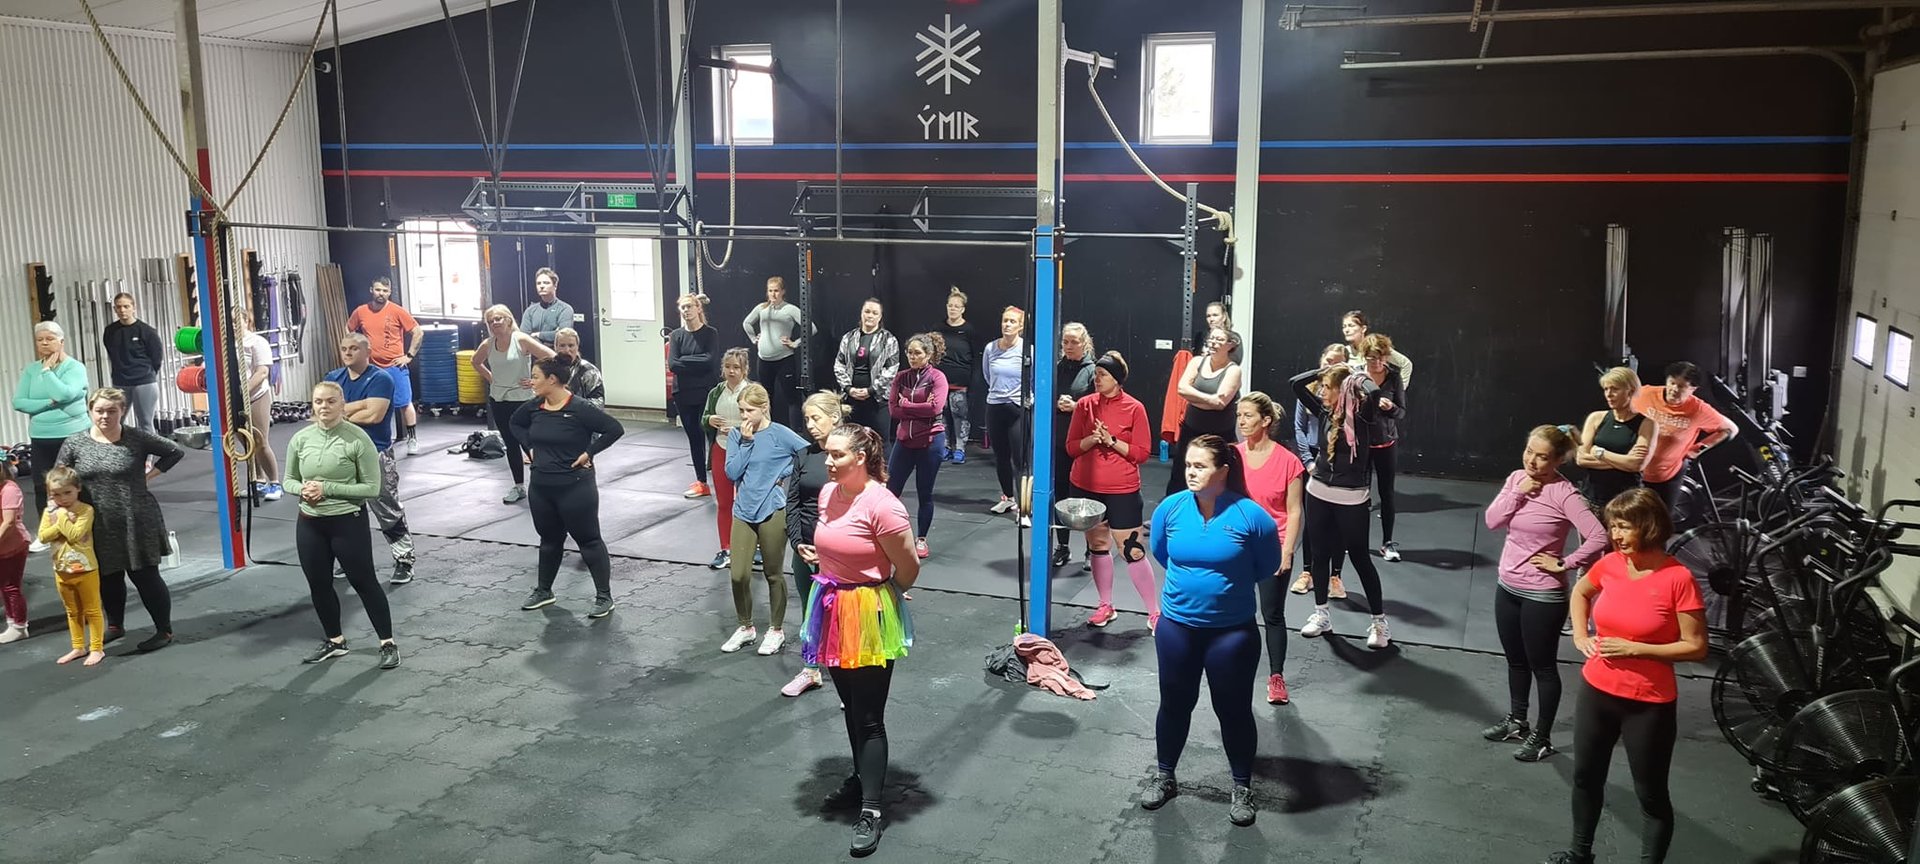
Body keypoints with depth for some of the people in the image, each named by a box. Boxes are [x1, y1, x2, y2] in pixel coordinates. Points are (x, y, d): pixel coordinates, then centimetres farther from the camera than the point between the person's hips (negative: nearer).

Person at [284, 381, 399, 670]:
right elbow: (289, 480, 12)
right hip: (309, 524, 5)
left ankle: (388, 643, 13)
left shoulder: (358, 439, -14)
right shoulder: (301, 438, 1)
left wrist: (327, 488, -20)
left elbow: (372, 488, -13)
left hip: (348, 522, -5)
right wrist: (302, 489, -11)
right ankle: (334, 640, 34)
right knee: (318, 584, 15)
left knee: (364, 582, 3)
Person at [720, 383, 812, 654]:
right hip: (744, 512, 3)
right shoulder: (736, 434, 1)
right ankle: (746, 627, 22)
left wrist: (786, 474, -10)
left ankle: (777, 630, 25)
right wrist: (746, 441, -13)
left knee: (773, 573, 8)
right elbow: (732, 473, -7)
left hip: (773, 511, -3)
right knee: (739, 575, 0)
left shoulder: (781, 434, -8)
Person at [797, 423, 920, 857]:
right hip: (832, 610, 8)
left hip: (869, 616, -8)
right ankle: (862, 778, 39)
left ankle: (870, 810, 8)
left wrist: (883, 597, 2)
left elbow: (909, 568, -14)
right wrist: (813, 553, 3)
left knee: (868, 716, -1)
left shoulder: (883, 507, -24)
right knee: (850, 707, 21)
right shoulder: (827, 493, 1)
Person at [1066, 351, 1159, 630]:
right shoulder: (1085, 405, 1)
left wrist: (1112, 441, -19)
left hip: (1122, 491, -4)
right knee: (1097, 545, 14)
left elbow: (1142, 452, -7)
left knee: (1133, 551, -3)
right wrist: (1092, 439, -16)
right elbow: (1071, 447, 2)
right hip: (1085, 488, 4)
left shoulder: (1134, 408, -8)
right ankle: (1106, 606, 28)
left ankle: (1155, 613, 7)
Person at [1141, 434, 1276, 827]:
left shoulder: (1250, 515, -18)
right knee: (1175, 704, 17)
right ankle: (1163, 777, 38)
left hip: (1233, 631, -2)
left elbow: (1268, 567, -1)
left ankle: (1242, 788, 32)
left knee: (1234, 710, 11)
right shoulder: (1170, 508, -10)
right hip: (1177, 627, 3)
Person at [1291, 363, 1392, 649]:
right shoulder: (1325, 410, 2)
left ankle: (1379, 621, 14)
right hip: (1319, 492, 5)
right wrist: (1326, 369, 0)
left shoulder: (1360, 414, -13)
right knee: (1320, 553, 13)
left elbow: (1374, 392, -34)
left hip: (1350, 497, -5)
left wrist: (1357, 375, -15)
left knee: (1360, 558, 2)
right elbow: (1296, 383, 3)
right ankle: (1321, 614, 26)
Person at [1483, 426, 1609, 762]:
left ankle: (1541, 737, 21)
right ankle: (1516, 721, 39)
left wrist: (1563, 565, -18)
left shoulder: (1564, 494, -19)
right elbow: (1492, 522, -6)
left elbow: (1599, 538, -26)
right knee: (1516, 660, 22)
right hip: (1508, 587, 7)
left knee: (1543, 667, 8)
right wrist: (1519, 492, -16)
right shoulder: (1516, 479, 1)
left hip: (1542, 595, -7)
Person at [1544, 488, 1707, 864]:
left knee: (1651, 794, 8)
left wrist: (1634, 648, -20)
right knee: (1586, 777, 19)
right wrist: (1580, 636, 5)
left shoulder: (1678, 578, -18)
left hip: (1649, 704, -5)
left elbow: (1696, 647, -14)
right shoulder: (1610, 564, -4)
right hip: (1596, 691, 6)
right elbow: (1580, 592, 19)